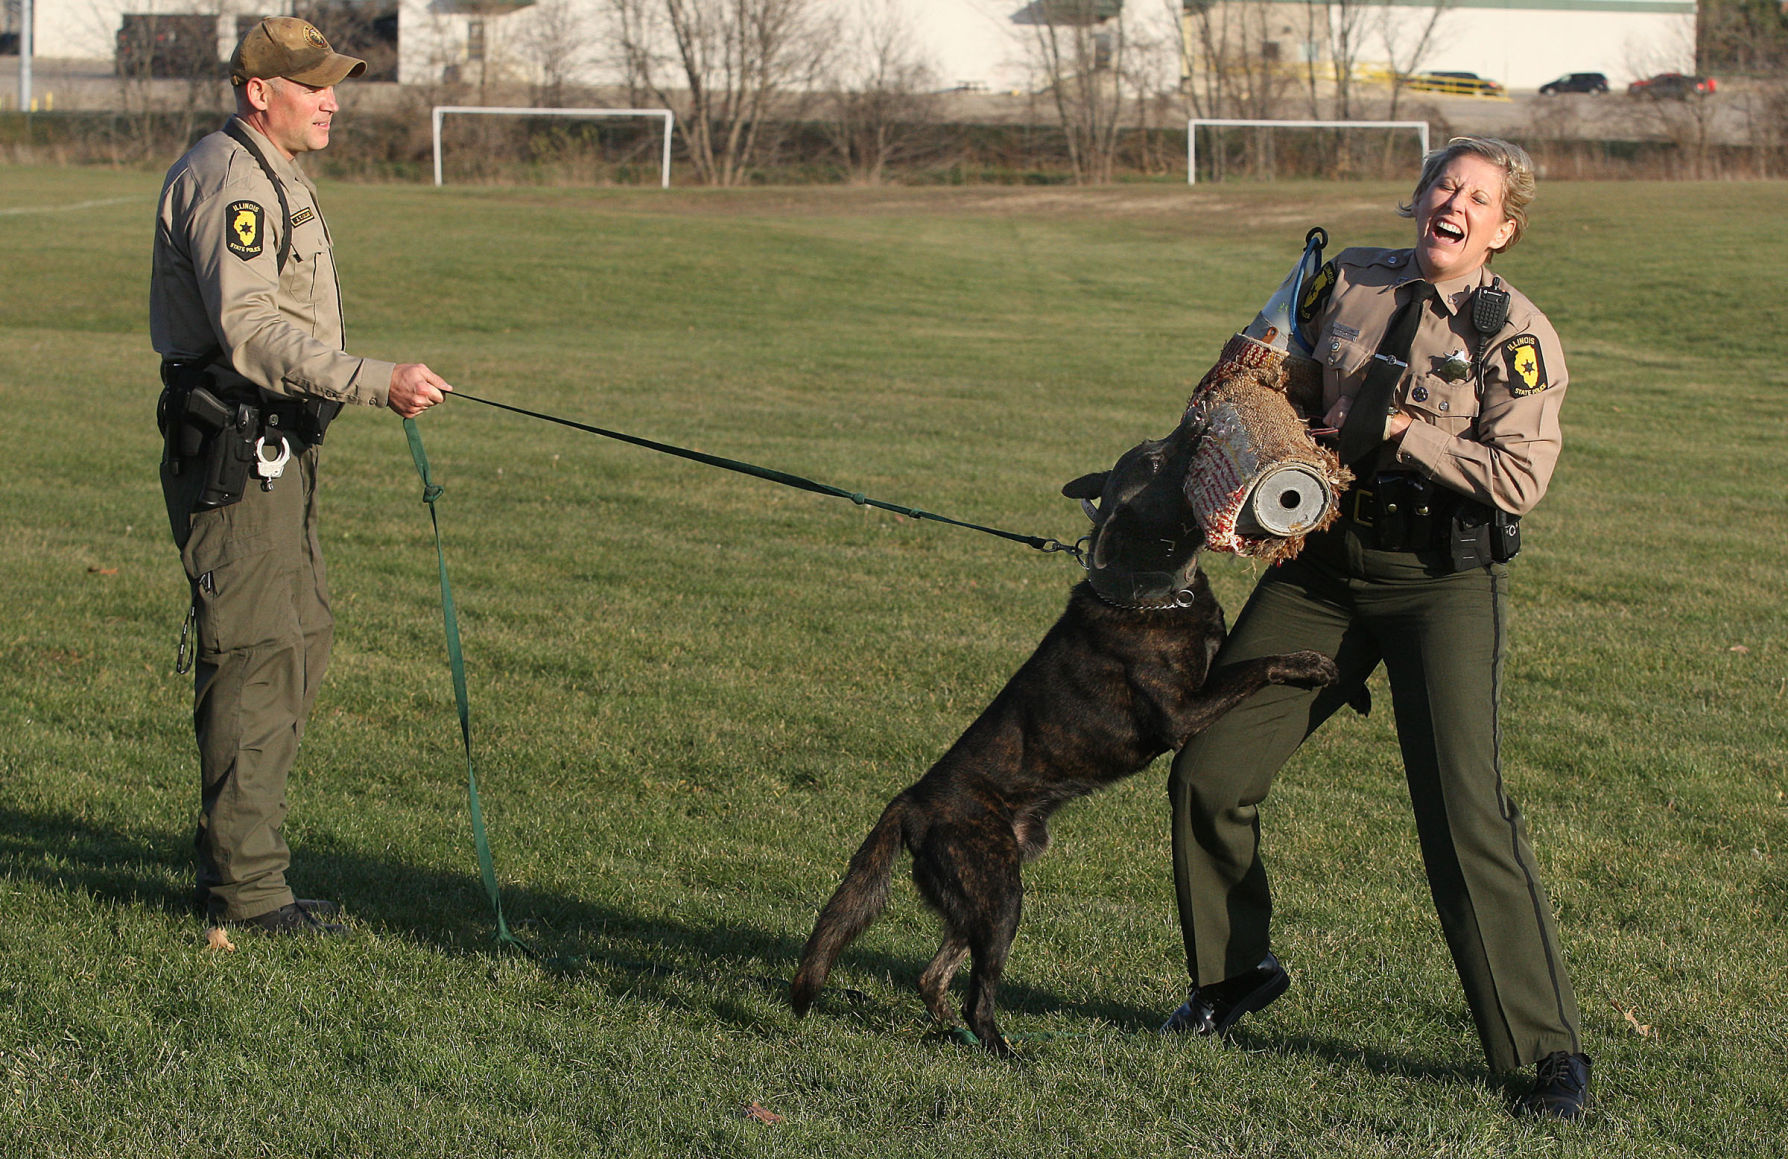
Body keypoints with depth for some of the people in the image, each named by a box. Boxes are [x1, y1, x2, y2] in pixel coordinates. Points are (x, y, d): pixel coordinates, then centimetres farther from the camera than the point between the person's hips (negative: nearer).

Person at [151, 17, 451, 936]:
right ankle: (245, 887, -6)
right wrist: (376, 383, -33)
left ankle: (231, 855, 24)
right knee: (256, 658, -10)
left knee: (299, 642, 15)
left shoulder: (271, 177, 18)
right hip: (234, 454, -11)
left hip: (274, 451, 11)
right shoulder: (229, 180, -16)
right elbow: (251, 328, -27)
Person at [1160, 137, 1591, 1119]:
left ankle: (1550, 1048, -7)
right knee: (1206, 772, 5)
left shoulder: (1516, 334, -6)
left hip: (1442, 583, -5)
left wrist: (1394, 432, -15)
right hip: (1319, 567, 5)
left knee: (1466, 811, -14)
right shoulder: (1346, 283, 6)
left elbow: (1517, 478, -17)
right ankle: (1234, 973, 30)